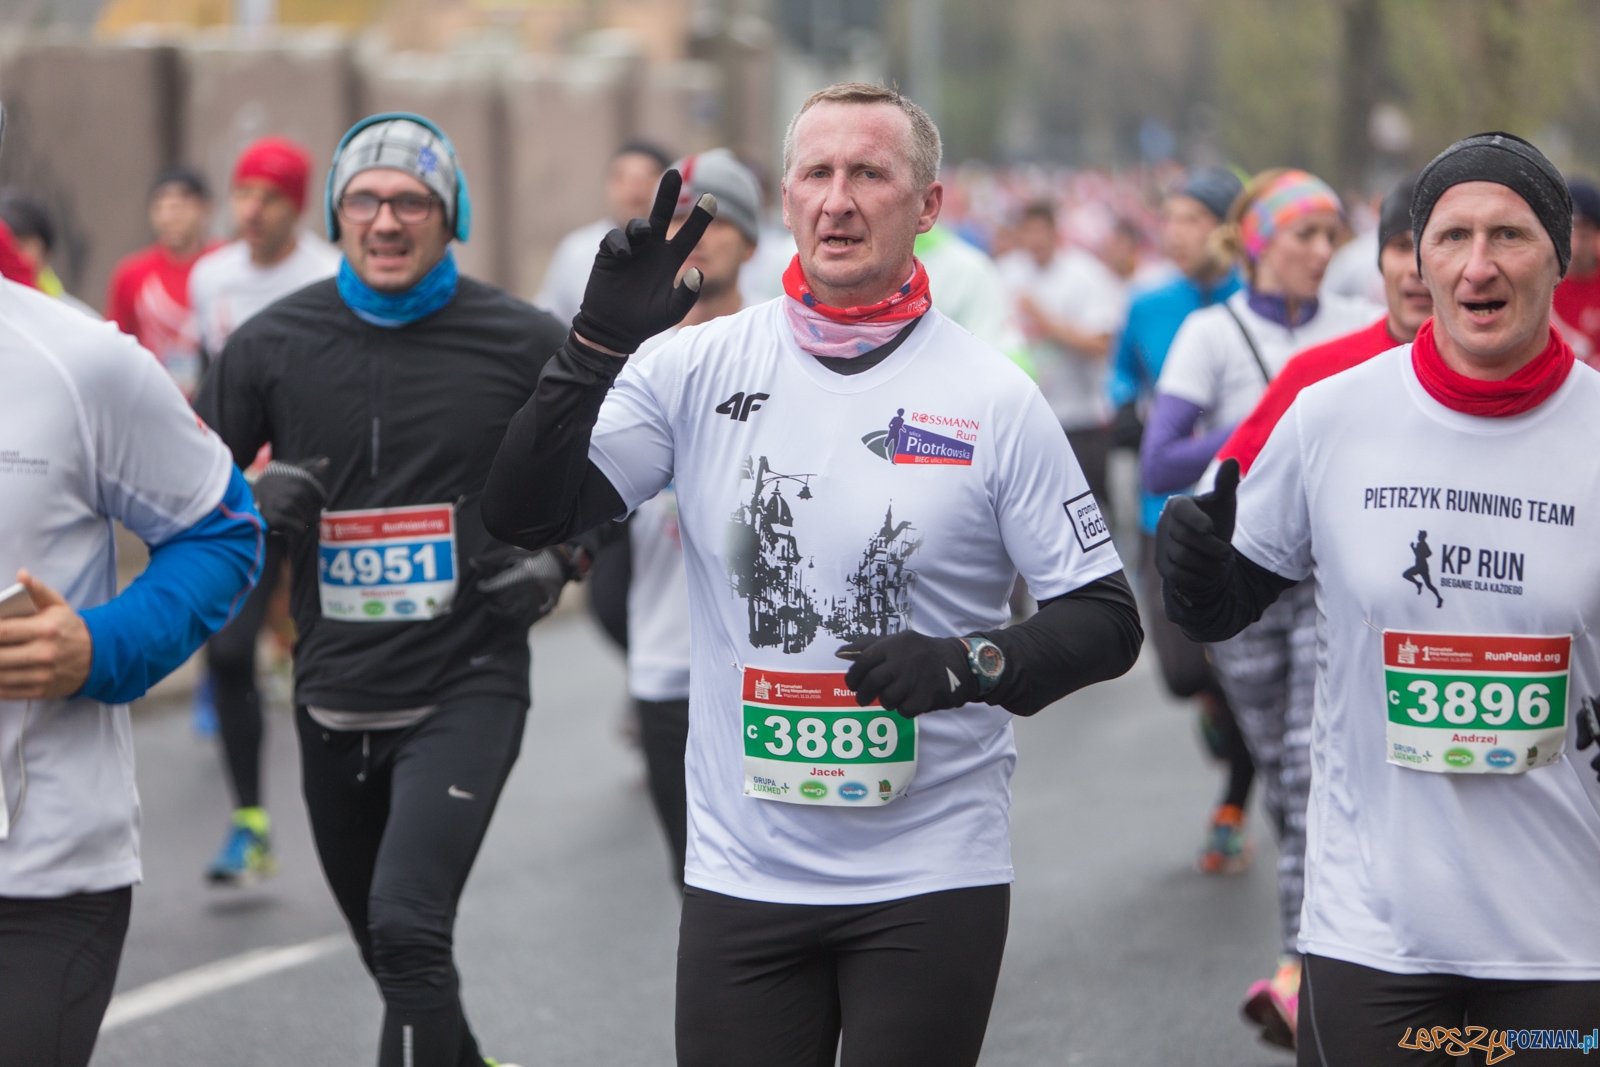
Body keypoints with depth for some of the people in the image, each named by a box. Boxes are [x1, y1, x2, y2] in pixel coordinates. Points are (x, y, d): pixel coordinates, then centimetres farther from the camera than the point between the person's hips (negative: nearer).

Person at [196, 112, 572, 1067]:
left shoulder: (522, 342, -4)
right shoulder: (274, 344, 1)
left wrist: (560, 558, -5)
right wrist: (253, 502, -11)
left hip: (467, 691, -4)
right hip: (335, 698, 4)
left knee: (408, 930, -21)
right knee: (395, 953, 17)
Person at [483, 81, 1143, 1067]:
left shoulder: (994, 399, -3)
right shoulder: (701, 368, 2)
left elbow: (1107, 621, 0)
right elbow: (523, 515, -5)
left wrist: (971, 665, -18)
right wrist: (598, 344, -17)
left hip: (931, 878, -1)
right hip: (741, 868, 2)